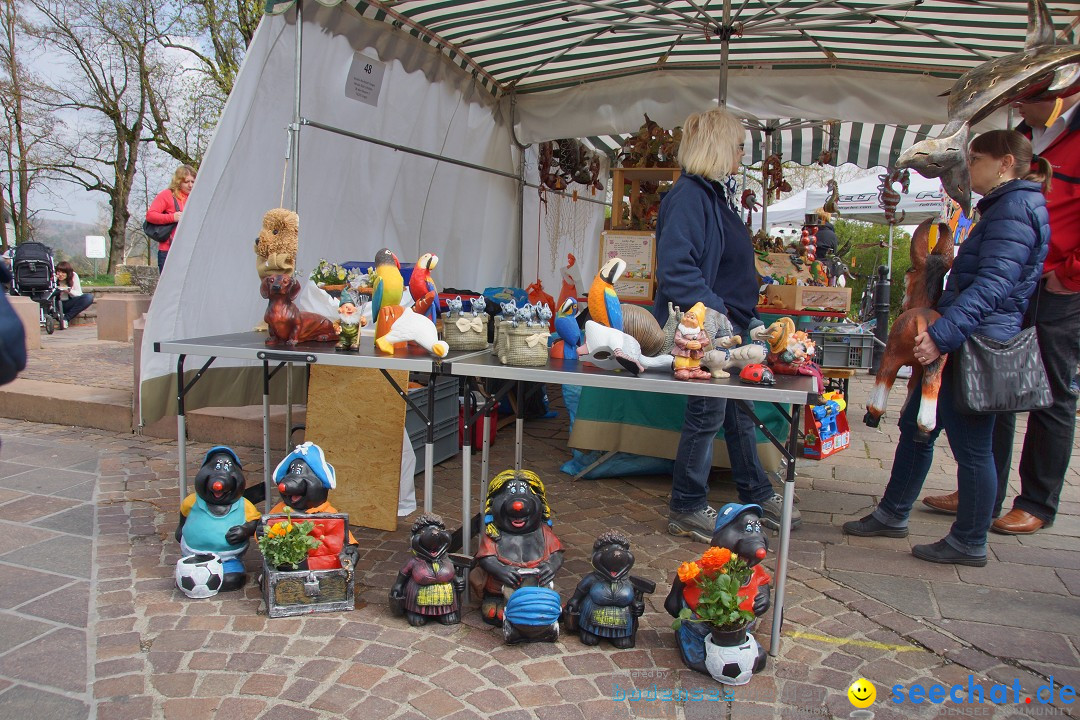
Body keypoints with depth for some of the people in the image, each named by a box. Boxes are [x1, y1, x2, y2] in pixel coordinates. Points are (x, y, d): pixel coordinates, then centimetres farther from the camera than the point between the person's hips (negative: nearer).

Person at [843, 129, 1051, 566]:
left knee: (970, 446, 0)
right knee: (915, 424, 15)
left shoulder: (1015, 209, -13)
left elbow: (992, 285, -25)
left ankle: (969, 543, 15)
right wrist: (941, 333, 22)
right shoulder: (1005, 207, 19)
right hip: (963, 345, 11)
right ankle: (892, 514, 26)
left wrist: (942, 334, -30)